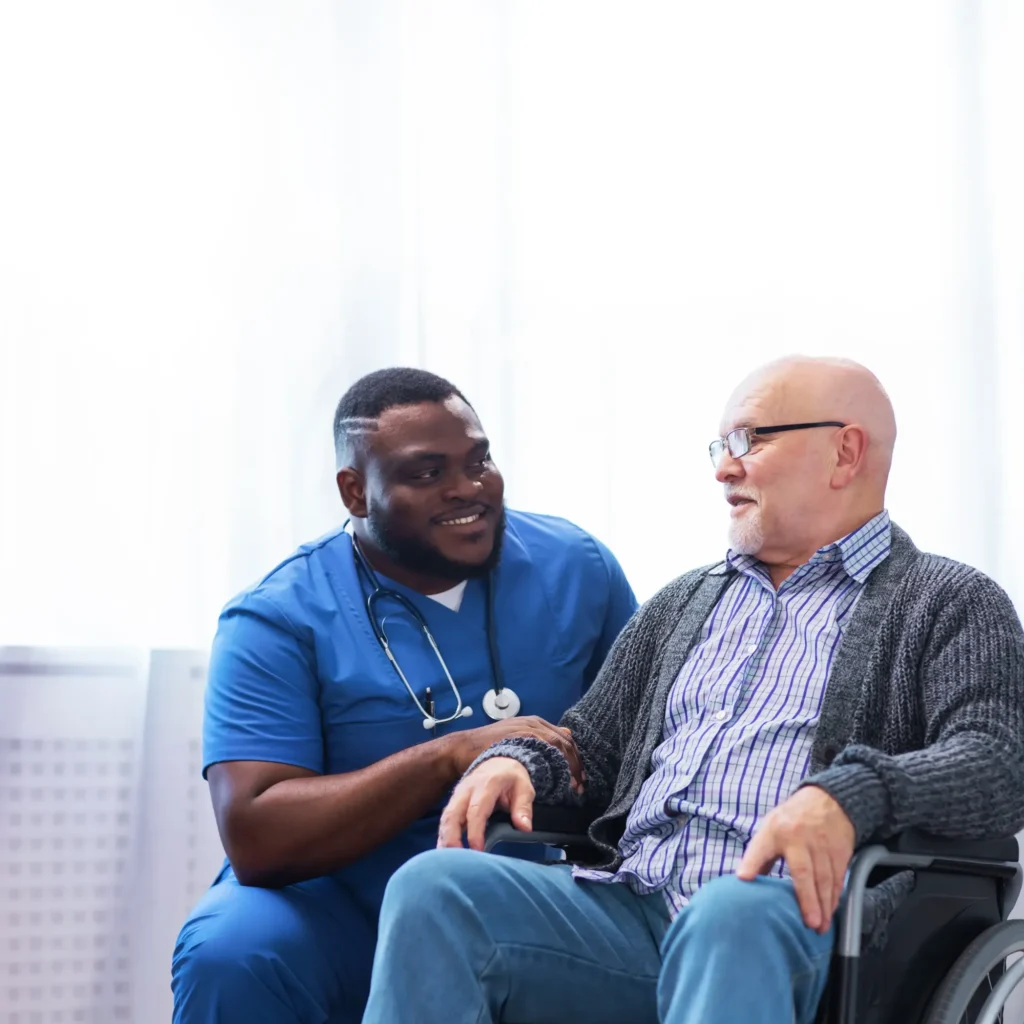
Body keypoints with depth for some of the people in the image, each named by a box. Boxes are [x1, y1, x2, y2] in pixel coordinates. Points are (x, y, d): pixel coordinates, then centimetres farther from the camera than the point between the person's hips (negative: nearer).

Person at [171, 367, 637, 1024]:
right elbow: (255, 840, -20)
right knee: (230, 951, -33)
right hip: (342, 913, -2)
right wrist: (451, 757, -27)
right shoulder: (278, 623, -10)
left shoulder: (575, 569, 1)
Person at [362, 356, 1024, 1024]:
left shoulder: (947, 602, 10)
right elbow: (592, 744, 28)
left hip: (792, 914, -5)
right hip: (628, 910, 5)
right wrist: (517, 761, 3)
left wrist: (848, 796, -26)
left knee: (729, 915, -41)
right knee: (433, 887, -21)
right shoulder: (684, 604, 29)